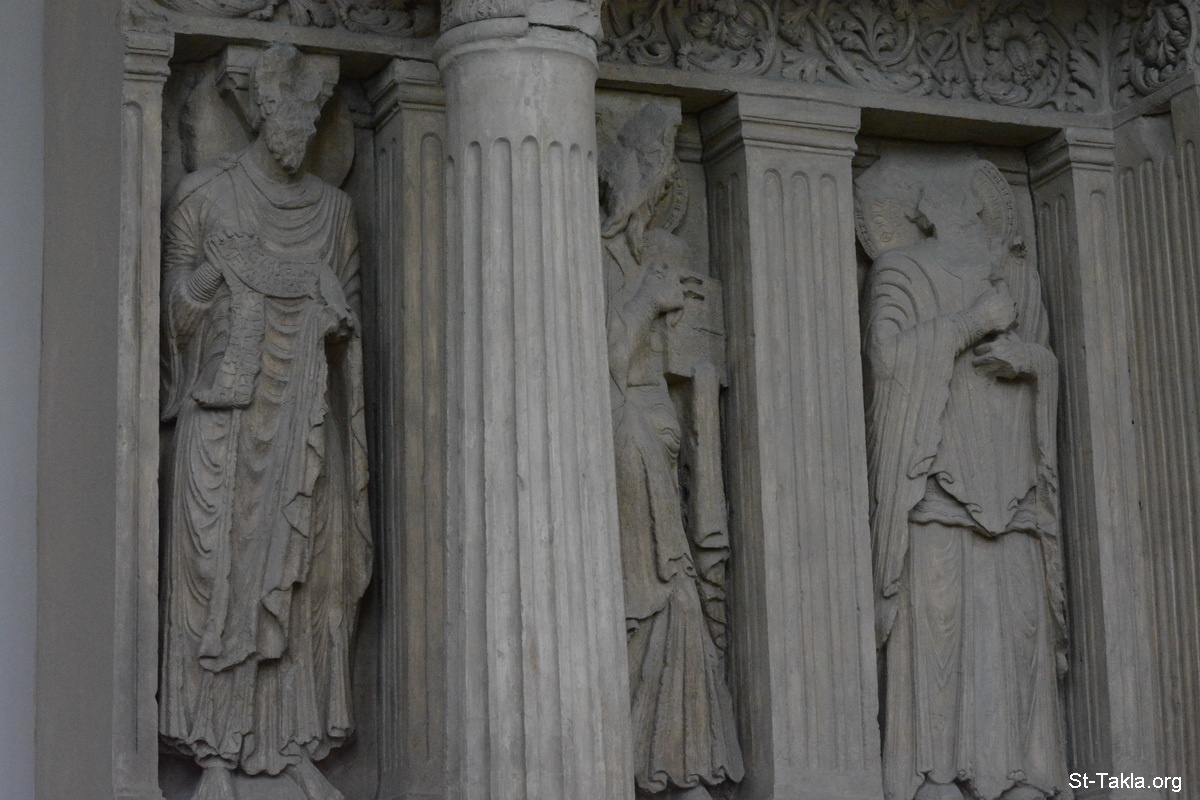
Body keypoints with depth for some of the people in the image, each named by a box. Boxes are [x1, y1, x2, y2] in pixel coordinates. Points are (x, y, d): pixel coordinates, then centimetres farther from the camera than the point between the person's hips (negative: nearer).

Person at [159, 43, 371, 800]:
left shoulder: (333, 209, 13)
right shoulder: (206, 197, 4)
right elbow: (176, 311, 4)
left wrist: (340, 319, 1)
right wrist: (213, 268, -8)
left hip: (303, 420, 3)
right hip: (224, 413, -3)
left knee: (307, 576, -1)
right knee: (219, 567, -8)